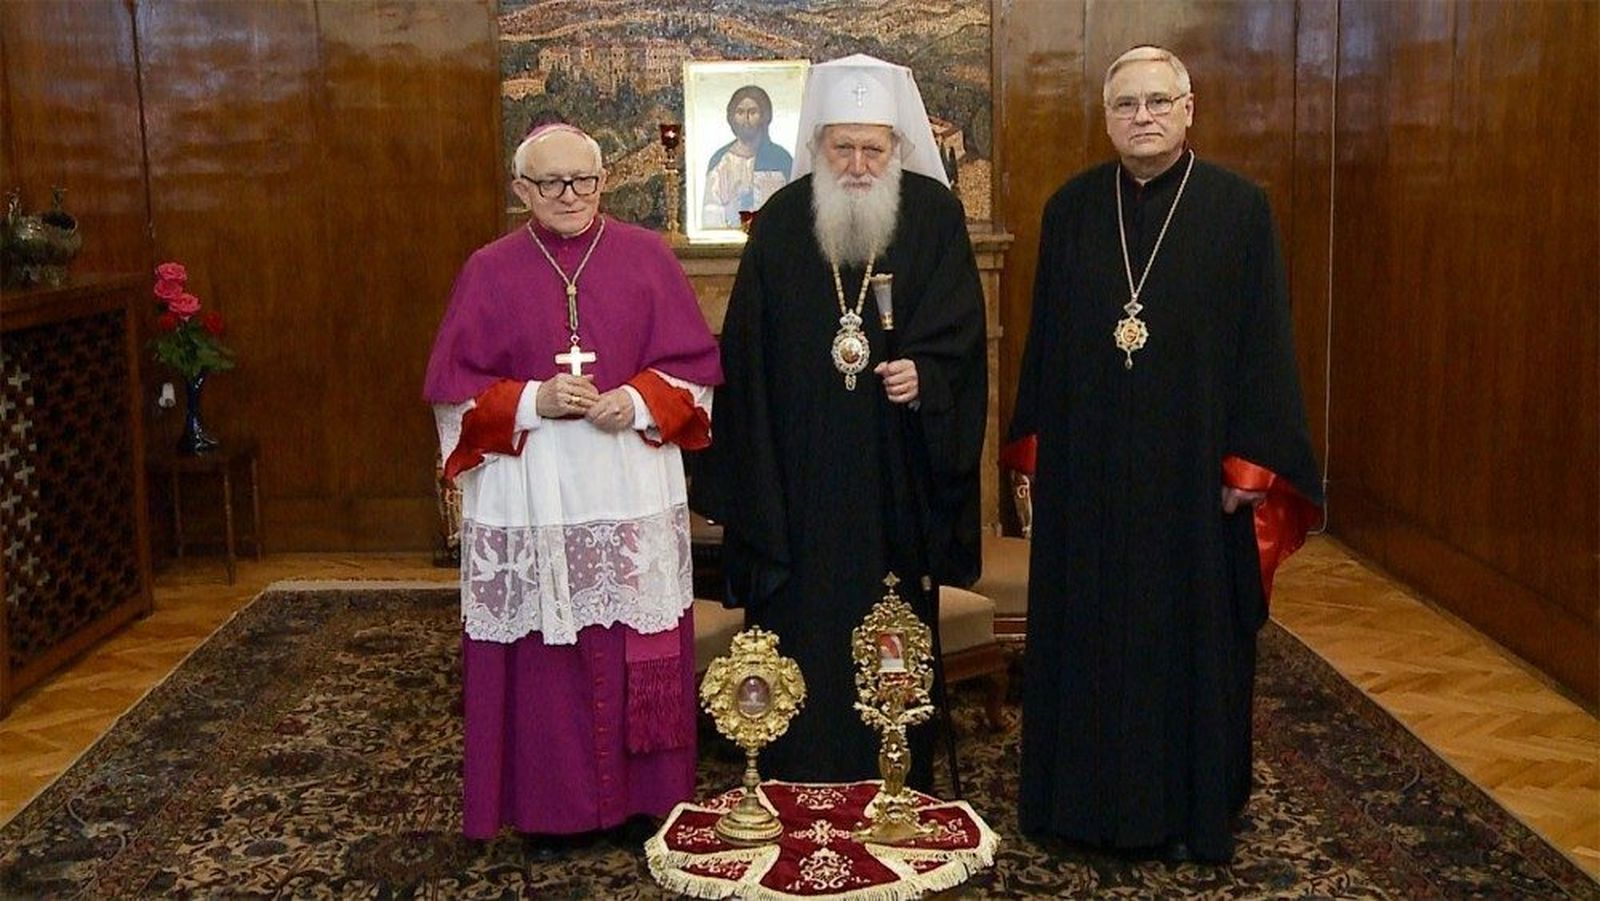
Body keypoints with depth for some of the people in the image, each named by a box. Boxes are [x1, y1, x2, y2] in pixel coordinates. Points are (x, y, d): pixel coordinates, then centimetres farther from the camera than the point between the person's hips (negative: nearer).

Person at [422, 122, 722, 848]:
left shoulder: (647, 258, 5)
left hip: (631, 485, 1)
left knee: (635, 645, 5)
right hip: (529, 490, 0)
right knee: (545, 652, 2)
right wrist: (533, 402, -14)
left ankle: (642, 795, 18)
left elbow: (692, 366, 4)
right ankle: (553, 804, 15)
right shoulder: (489, 271, 4)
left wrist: (639, 403, -13)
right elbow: (455, 389, 1)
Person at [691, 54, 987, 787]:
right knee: (802, 637, 3)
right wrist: (755, 483, 4)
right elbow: (747, 356, 5)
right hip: (800, 479, 1)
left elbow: (960, 334, -1)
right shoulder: (780, 223, 2)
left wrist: (925, 376, -23)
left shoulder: (935, 216, 0)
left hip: (896, 476, 0)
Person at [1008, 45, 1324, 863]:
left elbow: (1264, 341, -4)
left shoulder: (1239, 207, -3)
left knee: (1191, 630, 7)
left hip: (1193, 467, -2)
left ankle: (1189, 805, 23)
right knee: (1085, 632, 10)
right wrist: (1034, 450, 7)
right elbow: (1045, 337, 8)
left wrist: (1251, 462, -9)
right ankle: (1086, 793, 26)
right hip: (1087, 467, 3)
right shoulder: (1070, 208, 5)